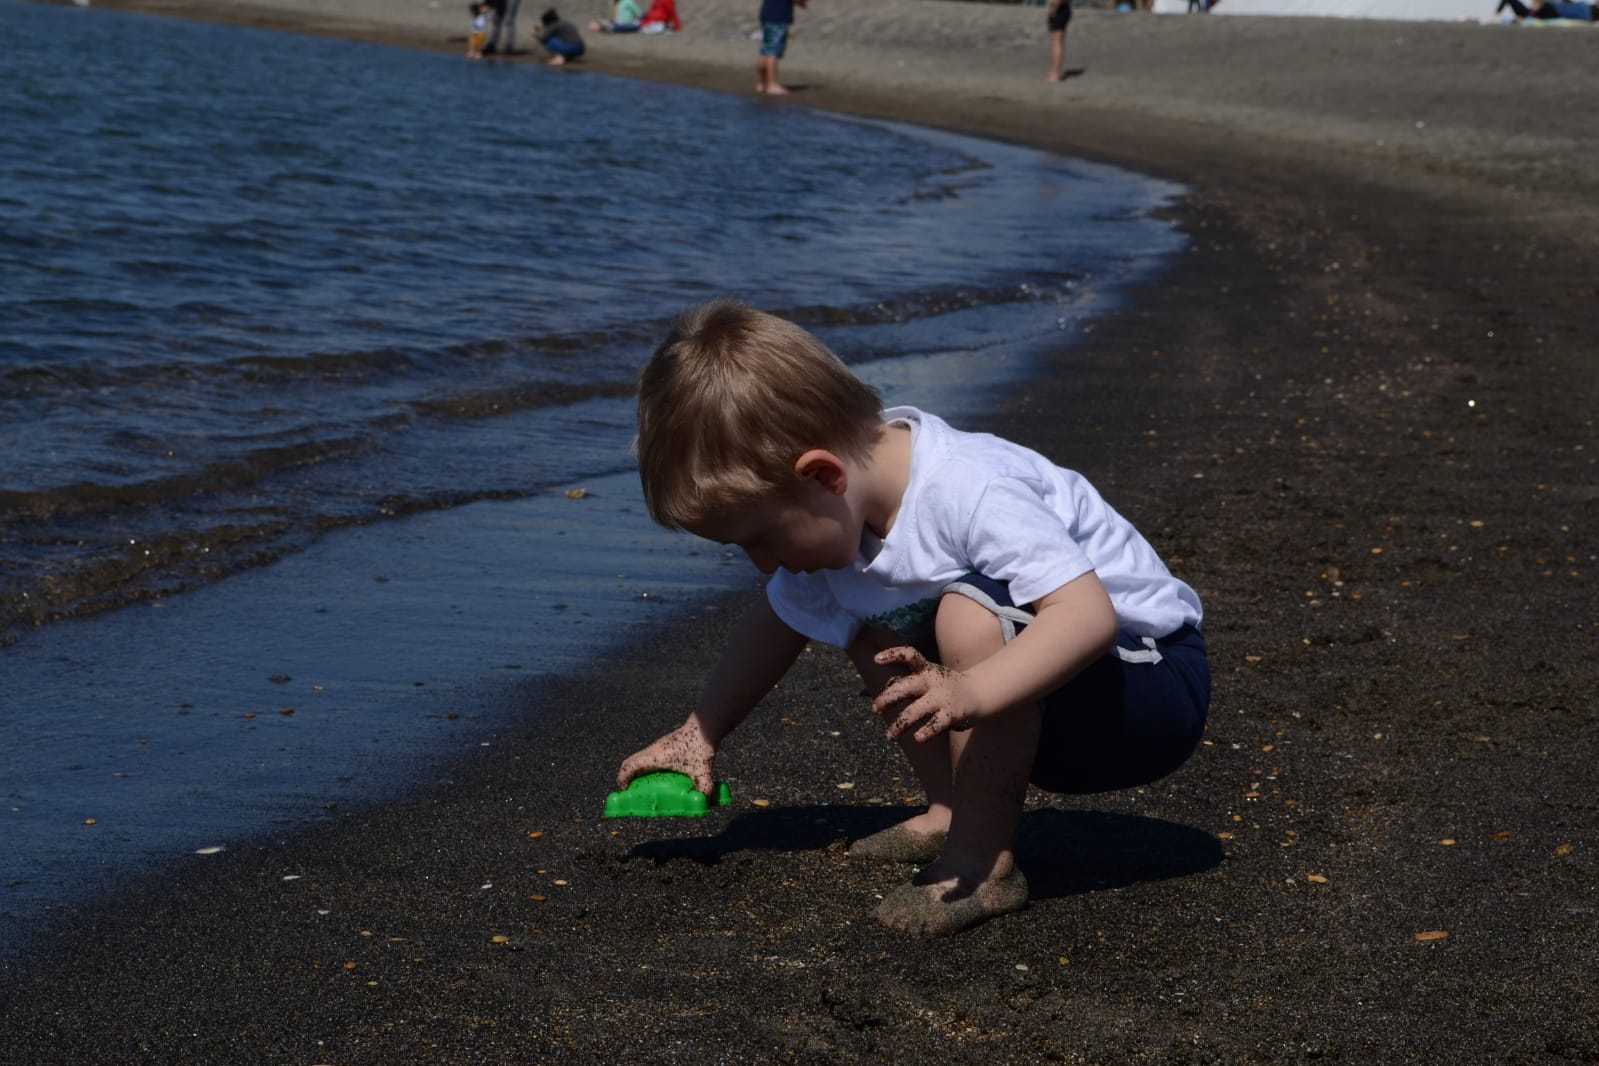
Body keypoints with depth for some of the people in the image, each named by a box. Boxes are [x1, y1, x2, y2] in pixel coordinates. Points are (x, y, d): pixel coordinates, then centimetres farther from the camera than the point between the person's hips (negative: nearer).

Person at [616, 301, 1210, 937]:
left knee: (971, 612, -32)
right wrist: (699, 734, 13)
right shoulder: (841, 515, -4)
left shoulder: (971, 492, -31)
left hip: (1154, 688, -9)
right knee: (868, 629, 3)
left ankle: (982, 860, -23)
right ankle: (952, 813, 4)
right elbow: (782, 619, 16)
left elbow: (1088, 612, -40)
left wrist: (972, 692, -51)